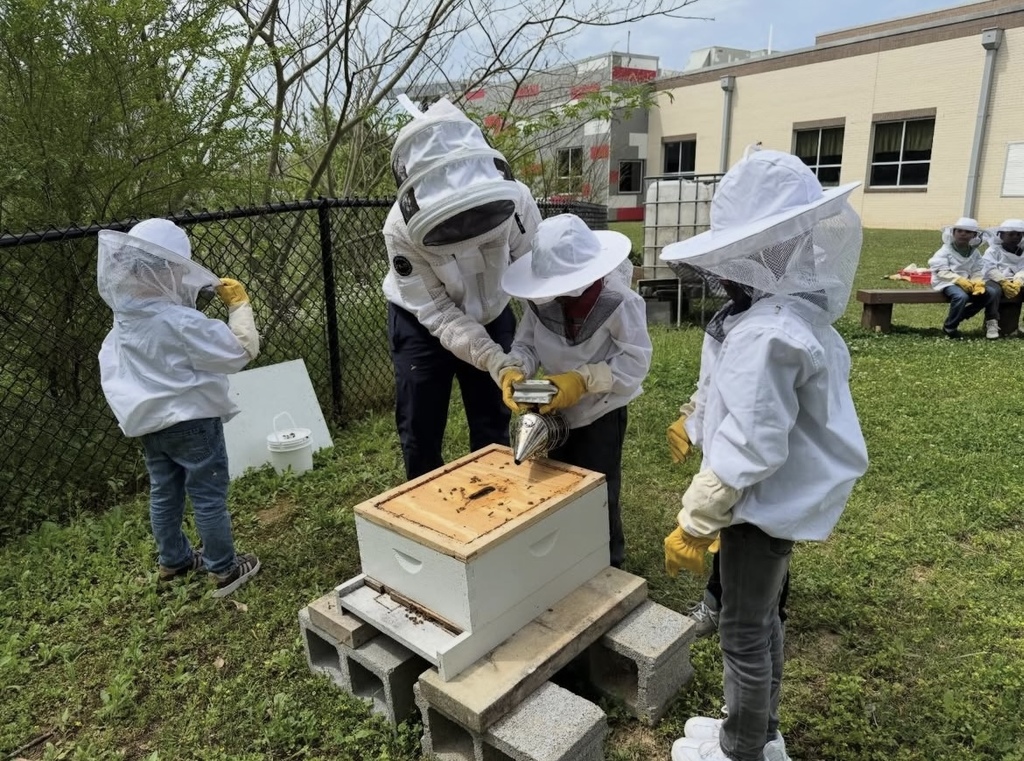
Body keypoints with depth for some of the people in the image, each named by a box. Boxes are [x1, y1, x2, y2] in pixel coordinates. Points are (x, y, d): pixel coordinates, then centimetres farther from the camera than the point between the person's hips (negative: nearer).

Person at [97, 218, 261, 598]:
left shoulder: (125, 319, 1)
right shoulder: (181, 321, -26)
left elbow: (111, 368, 14)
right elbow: (241, 351, -22)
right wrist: (239, 305, -13)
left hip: (149, 422, 8)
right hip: (191, 419, -8)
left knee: (164, 492, 21)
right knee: (209, 496, 4)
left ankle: (173, 560, 38)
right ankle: (225, 570, 17)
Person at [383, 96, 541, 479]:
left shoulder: (513, 199, -29)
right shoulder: (402, 228, -31)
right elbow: (438, 313, -26)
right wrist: (493, 360, -38)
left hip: (491, 317, 2)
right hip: (420, 325, -1)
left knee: (493, 427, 10)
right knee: (420, 431, 5)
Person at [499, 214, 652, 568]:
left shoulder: (618, 300, -27)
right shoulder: (540, 300, -13)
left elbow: (636, 360, -23)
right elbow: (526, 343, -5)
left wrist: (584, 379, -34)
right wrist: (515, 369, -28)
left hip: (601, 414, -5)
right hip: (555, 411, 6)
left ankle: (608, 567, 32)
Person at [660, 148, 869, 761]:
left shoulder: (766, 334, -28)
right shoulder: (800, 310, 3)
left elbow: (749, 446, -29)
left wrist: (694, 524, -20)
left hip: (763, 505, -10)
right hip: (785, 498, 10)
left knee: (743, 631, 8)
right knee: (763, 618, 24)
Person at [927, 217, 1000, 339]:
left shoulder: (975, 252, 11)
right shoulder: (946, 250, -5)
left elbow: (977, 271, 5)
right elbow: (941, 272, -14)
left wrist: (978, 283, -18)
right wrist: (959, 280, -27)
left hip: (967, 282, 6)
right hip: (947, 282, -6)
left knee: (992, 292, -14)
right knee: (961, 296, -37)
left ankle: (959, 317, -10)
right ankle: (949, 327, -16)